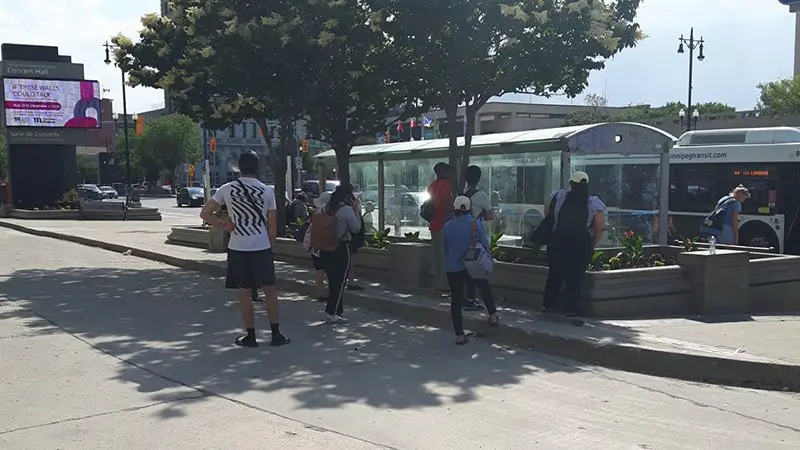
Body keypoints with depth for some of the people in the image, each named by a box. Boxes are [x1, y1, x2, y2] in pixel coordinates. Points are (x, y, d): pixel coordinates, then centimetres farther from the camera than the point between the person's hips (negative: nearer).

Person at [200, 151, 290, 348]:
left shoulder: (226, 189, -1)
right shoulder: (267, 191, 0)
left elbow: (205, 213, -1)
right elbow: (272, 226, 2)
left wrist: (222, 225, 8)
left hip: (238, 248, 0)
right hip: (262, 247, 0)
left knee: (244, 293, 7)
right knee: (269, 289, 9)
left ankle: (251, 336, 13)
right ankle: (276, 334, 12)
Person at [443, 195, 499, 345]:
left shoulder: (448, 226, -5)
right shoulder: (477, 224, -9)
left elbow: (445, 249, 6)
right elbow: (485, 245, -2)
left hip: (454, 269, 0)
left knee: (456, 301, 5)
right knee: (485, 289, 27)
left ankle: (459, 335, 4)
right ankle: (493, 316, 35)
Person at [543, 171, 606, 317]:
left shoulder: (558, 196, 0)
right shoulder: (594, 203, -4)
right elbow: (600, 228, -8)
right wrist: (591, 244, 3)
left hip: (558, 243, 1)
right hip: (582, 246, -1)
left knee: (554, 275, 13)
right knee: (575, 277, 7)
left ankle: (548, 305, 18)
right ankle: (570, 309, 9)